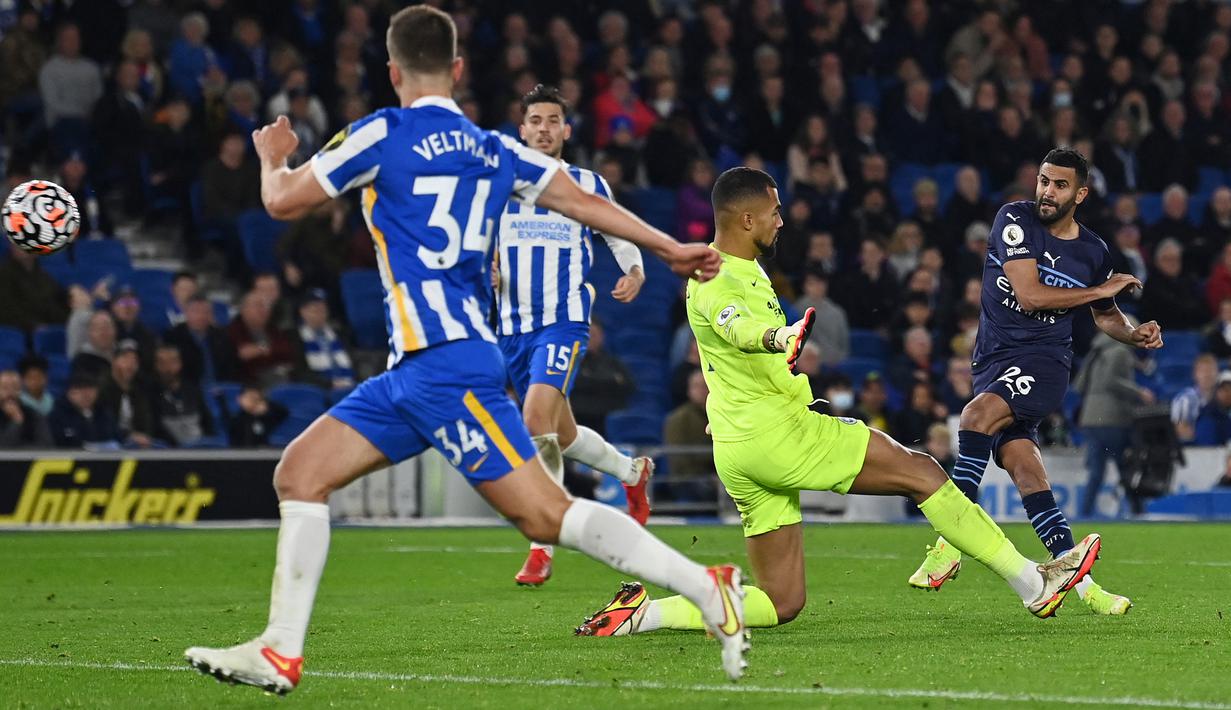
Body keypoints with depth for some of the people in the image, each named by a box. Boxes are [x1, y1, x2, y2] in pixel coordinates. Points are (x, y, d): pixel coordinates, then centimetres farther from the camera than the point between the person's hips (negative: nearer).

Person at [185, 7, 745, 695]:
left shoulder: (385, 133, -5)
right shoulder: (496, 150, 15)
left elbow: (284, 201, 1)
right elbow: (582, 201, 8)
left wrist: (272, 155, 22)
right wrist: (671, 248, 10)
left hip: (444, 364, -9)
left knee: (546, 514, -12)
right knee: (300, 474, 8)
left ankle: (708, 588, -14)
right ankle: (280, 653, 5)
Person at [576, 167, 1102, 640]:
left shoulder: (742, 269, 17)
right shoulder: (717, 283, -15)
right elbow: (737, 325, -39)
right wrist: (778, 337, -60)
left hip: (740, 455, 10)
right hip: (777, 433, -10)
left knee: (781, 604, 6)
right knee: (923, 472, -6)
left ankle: (641, 613, -2)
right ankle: (1032, 584, -3)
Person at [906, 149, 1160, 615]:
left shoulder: (1093, 252, 6)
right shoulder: (1015, 220, -2)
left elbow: (1106, 316, 24)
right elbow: (1029, 295, -11)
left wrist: (1135, 334, 3)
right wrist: (1100, 290, -6)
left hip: (1043, 361, -1)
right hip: (993, 361, 2)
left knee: (979, 415, -30)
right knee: (1022, 466, -10)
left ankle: (952, 539, -30)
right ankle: (1078, 581, -5)